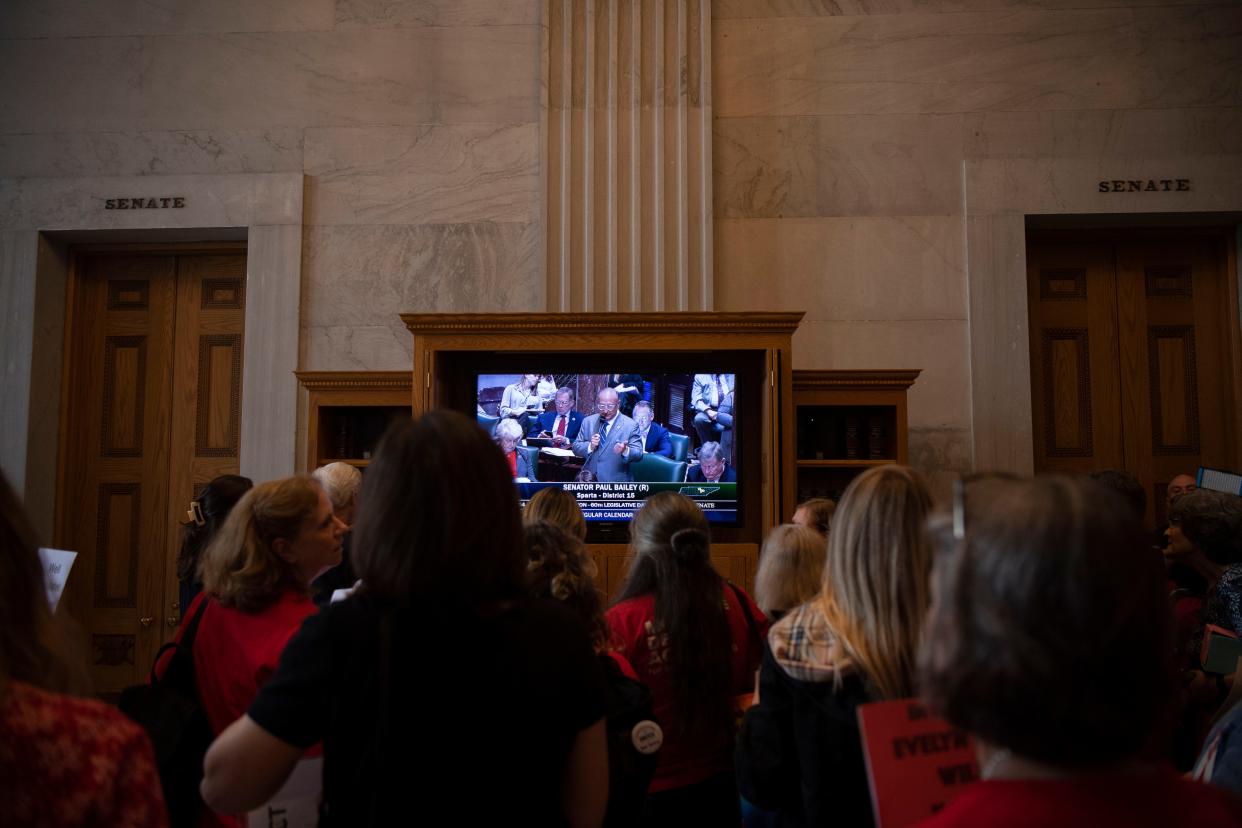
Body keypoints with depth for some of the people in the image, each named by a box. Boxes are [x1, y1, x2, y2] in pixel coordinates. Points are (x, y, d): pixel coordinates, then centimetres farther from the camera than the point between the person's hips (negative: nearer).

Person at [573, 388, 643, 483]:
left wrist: (625, 451, -32)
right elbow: (576, 448, 6)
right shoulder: (588, 422, 6)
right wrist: (590, 446, -15)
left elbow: (638, 454, -11)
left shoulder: (631, 425, -6)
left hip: (616, 482, -3)